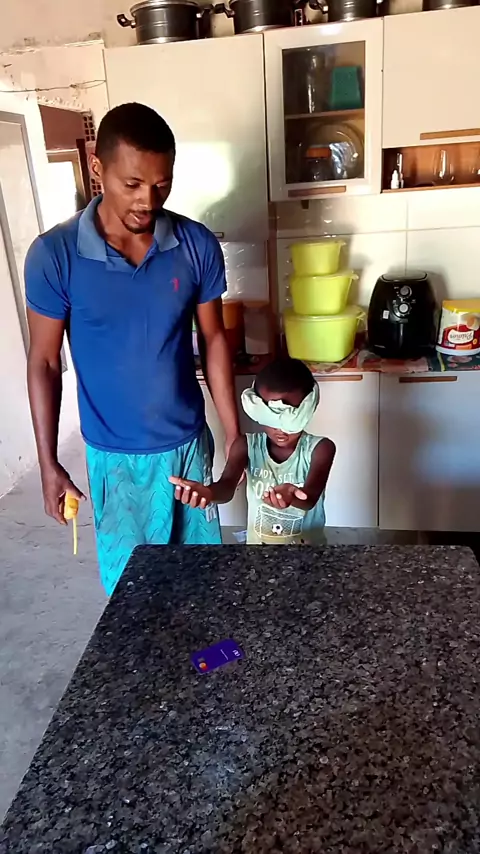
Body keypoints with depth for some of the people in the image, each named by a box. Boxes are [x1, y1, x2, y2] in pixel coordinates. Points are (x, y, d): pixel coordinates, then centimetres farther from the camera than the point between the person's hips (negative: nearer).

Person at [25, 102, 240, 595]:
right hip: (115, 454, -1)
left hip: (188, 443, 2)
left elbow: (213, 340, 0)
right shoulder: (54, 255, -15)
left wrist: (234, 434, 0)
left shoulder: (197, 245, -10)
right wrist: (48, 464, -8)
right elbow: (44, 363, -8)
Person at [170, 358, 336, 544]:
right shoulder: (247, 445, -7)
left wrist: (291, 495, -48)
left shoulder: (319, 449, -11)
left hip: (307, 546, -1)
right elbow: (227, 486, -23)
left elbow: (310, 498, -26)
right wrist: (209, 492, -46)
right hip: (257, 543, 2)